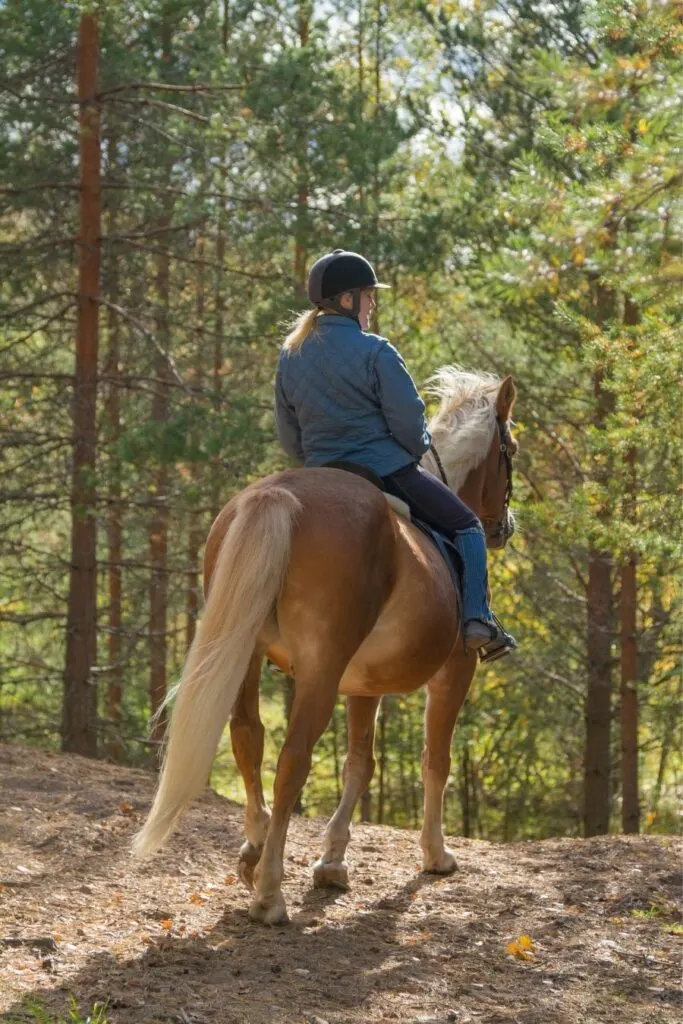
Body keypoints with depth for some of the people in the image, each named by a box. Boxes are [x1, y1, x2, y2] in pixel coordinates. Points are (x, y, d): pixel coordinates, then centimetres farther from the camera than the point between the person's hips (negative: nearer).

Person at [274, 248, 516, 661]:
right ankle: (477, 620, -9)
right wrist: (419, 448, 8)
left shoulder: (290, 357, 6)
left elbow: (290, 440, 10)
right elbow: (408, 422, -13)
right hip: (388, 470, -6)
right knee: (466, 526, 8)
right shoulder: (375, 352, -12)